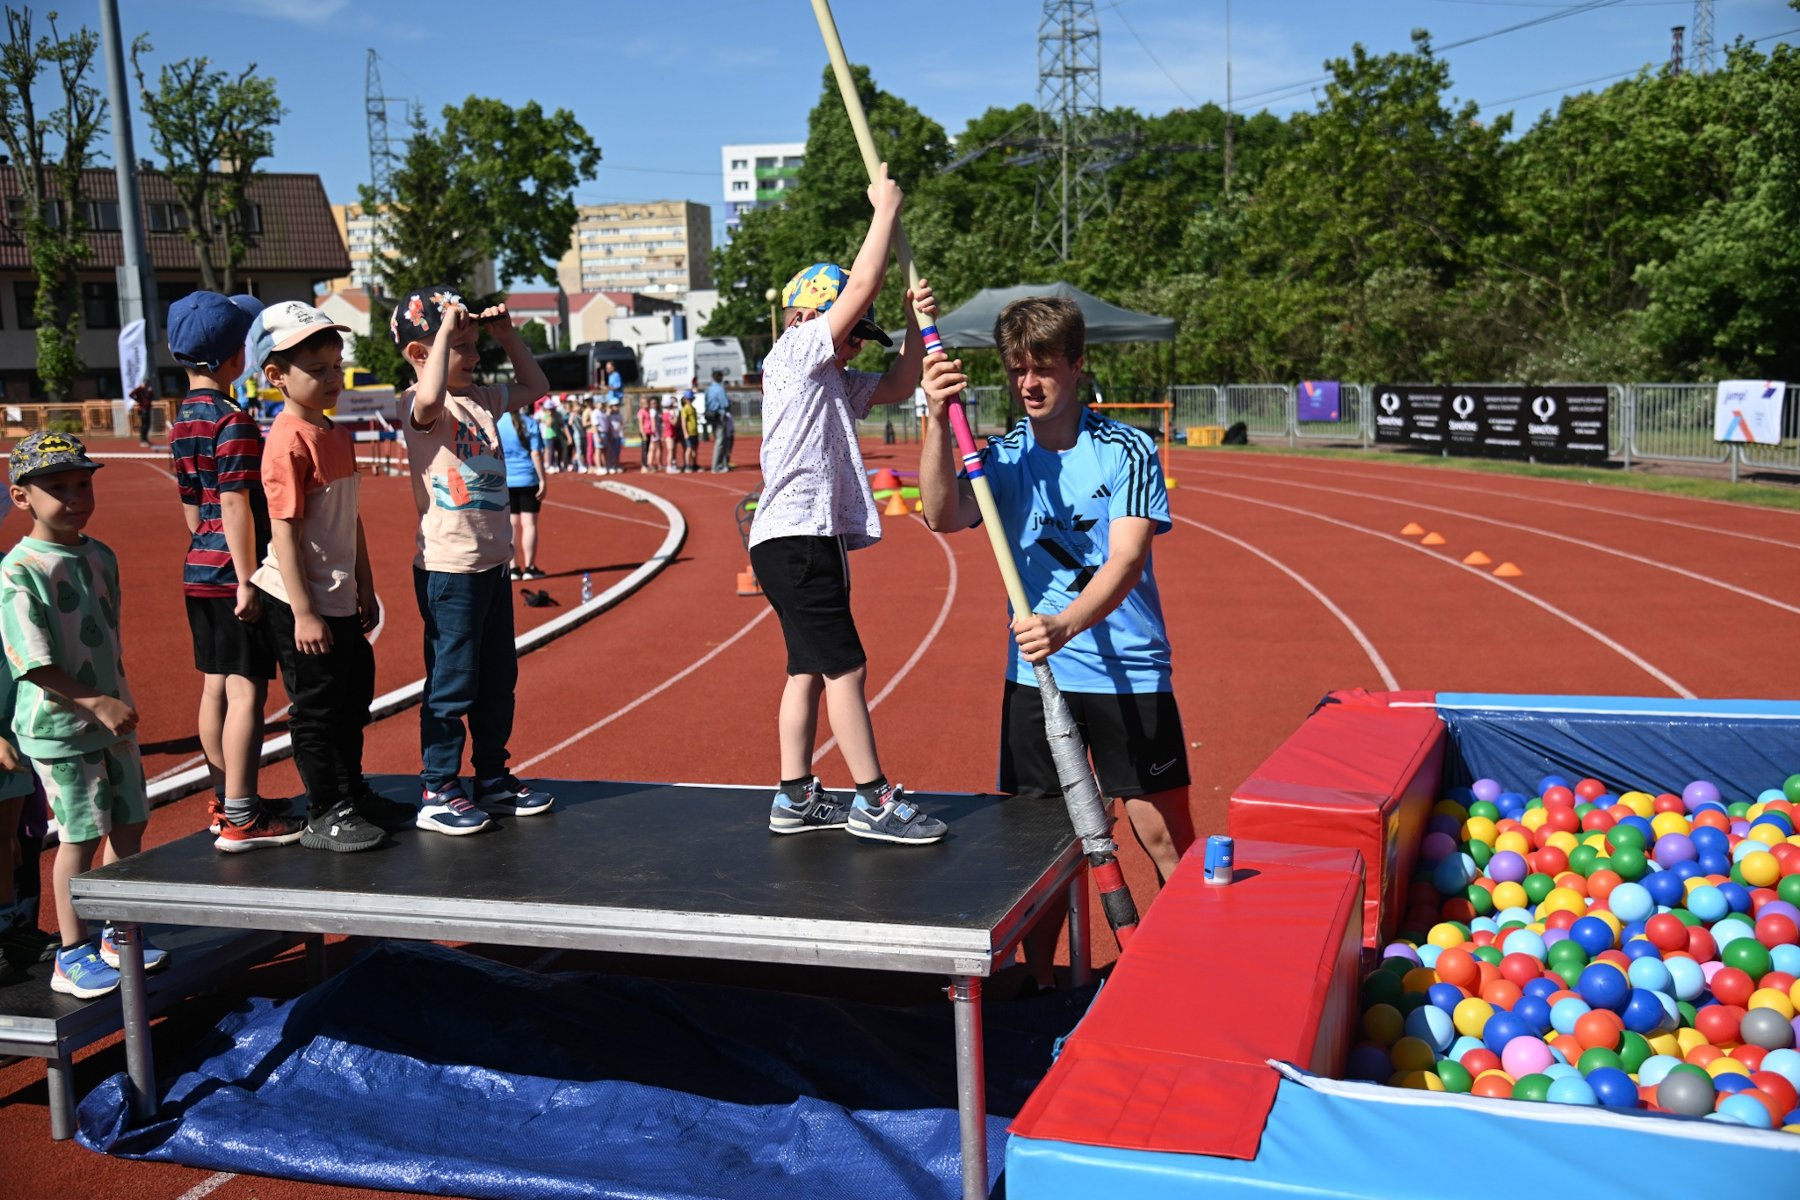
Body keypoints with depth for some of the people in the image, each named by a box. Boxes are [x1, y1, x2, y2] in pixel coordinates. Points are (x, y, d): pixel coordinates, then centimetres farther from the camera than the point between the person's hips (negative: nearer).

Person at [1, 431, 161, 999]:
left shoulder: (101, 557, 7)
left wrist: (121, 699, 14)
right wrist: (96, 703, -23)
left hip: (114, 720, 7)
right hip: (60, 729, -7)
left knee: (130, 825, 14)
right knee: (81, 837, -1)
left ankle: (118, 934, 30)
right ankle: (73, 956, 13)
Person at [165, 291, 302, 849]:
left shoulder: (183, 420, 12)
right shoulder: (234, 421, -15)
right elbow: (236, 506, -20)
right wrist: (247, 581, -19)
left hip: (199, 572, 9)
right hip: (231, 573, -9)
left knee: (215, 686, 15)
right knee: (247, 689, -5)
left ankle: (226, 802, 25)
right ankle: (241, 818, -1)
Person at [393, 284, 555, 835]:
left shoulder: (480, 397, 10)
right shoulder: (416, 403, -13)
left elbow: (535, 386, 25)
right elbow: (430, 401, -38)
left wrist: (507, 333, 12)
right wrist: (446, 327, -30)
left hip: (492, 563, 8)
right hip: (447, 568, -8)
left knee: (498, 679, 16)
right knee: (451, 682, -1)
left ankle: (493, 779, 28)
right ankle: (437, 792, 10)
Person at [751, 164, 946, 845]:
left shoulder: (834, 381, 21)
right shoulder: (795, 353, -5)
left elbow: (898, 386, 26)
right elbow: (862, 285, -12)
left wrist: (915, 325, 11)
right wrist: (885, 209, -3)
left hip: (815, 539, 10)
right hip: (795, 538, -10)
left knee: (809, 669, 11)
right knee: (845, 665, -8)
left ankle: (796, 798, 17)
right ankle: (873, 802, -3)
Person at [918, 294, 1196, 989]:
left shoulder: (1127, 451, -7)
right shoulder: (1004, 456, 3)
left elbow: (1126, 559, -18)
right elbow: (943, 517, -14)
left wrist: (1066, 625, -36)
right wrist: (938, 421, -27)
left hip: (1129, 675, -3)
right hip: (1033, 673, 3)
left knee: (1163, 833, 2)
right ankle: (1039, 980, 25)